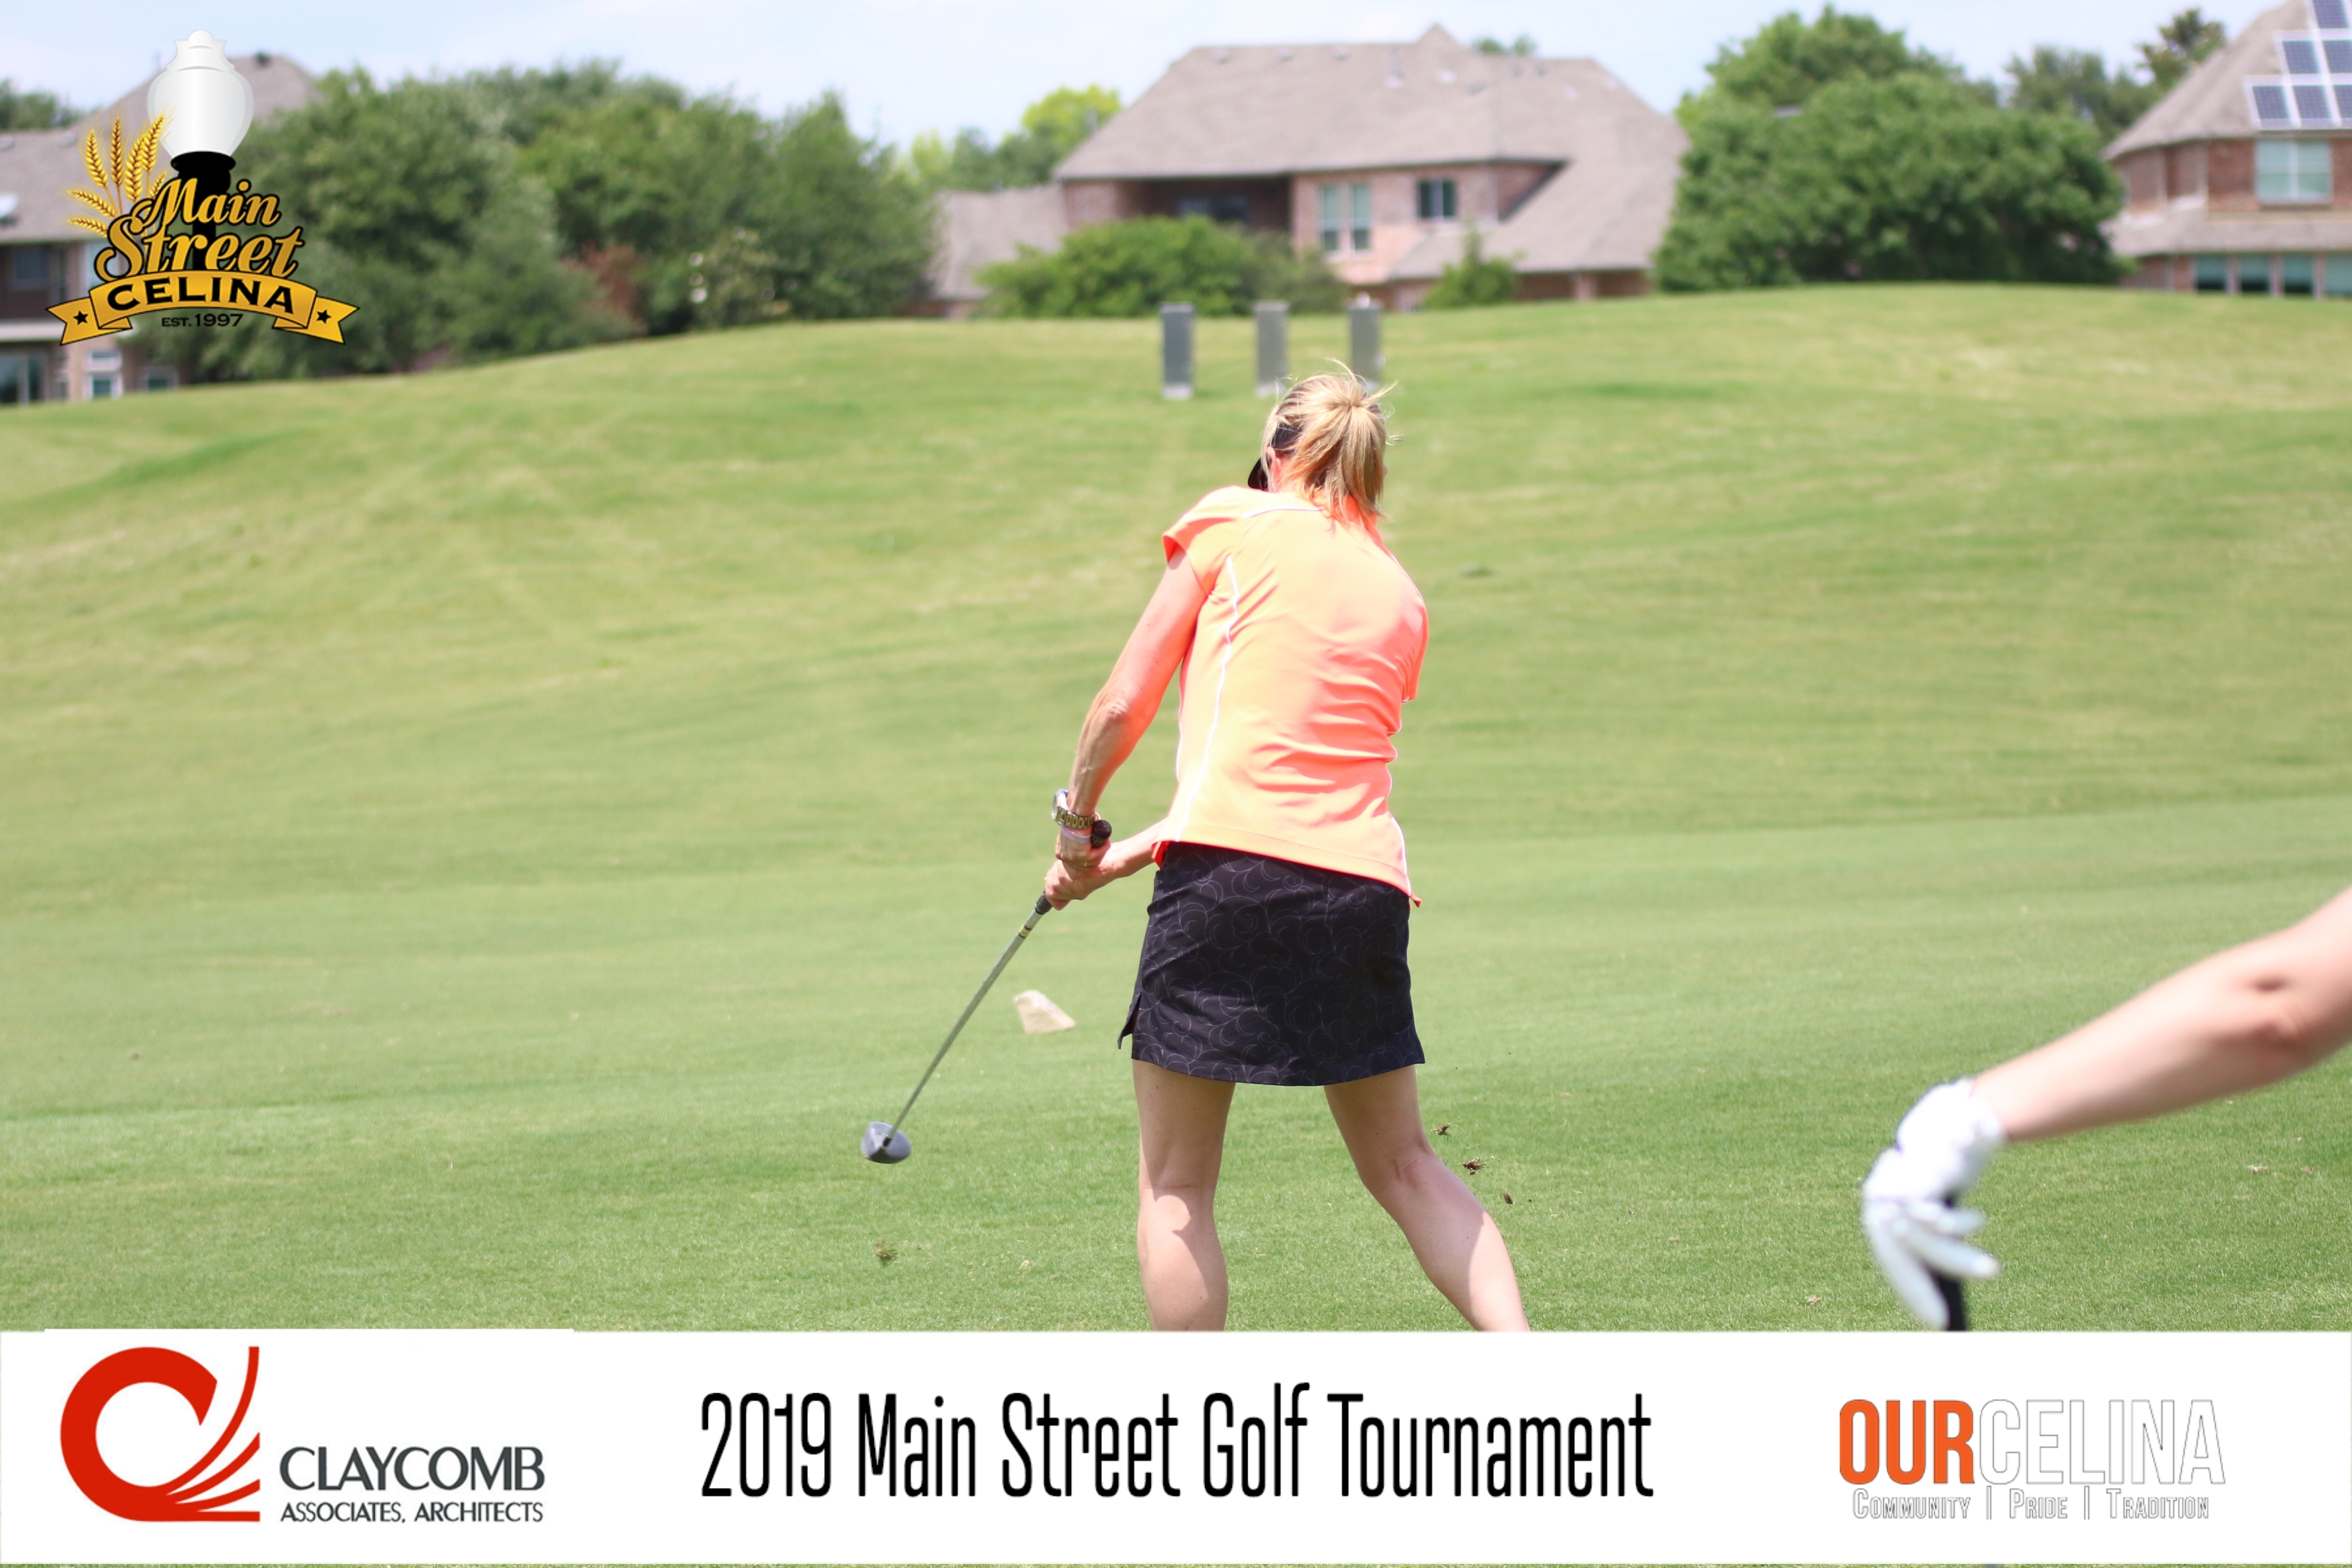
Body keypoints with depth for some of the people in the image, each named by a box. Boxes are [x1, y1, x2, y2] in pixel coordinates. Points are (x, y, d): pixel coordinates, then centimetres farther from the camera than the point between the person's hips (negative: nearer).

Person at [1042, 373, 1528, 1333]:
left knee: (1174, 1189, 5)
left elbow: (1123, 706, 3)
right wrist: (1131, 856, 29)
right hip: (1365, 883, 5)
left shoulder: (1235, 524, 7)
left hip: (1231, 878, -5)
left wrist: (1076, 823, 21)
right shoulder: (1401, 597, 22)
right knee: (1405, 1167, 16)